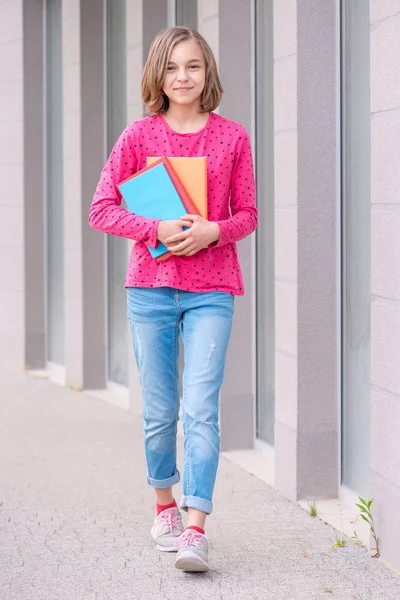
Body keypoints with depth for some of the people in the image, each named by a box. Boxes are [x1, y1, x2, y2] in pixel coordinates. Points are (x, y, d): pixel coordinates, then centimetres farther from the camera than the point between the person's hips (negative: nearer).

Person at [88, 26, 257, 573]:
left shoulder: (232, 137, 4)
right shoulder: (138, 136, 2)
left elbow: (247, 214, 8)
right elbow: (101, 210, 1)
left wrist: (213, 230, -13)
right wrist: (158, 229, -14)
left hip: (211, 290, -1)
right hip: (150, 286, 1)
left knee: (201, 409, -11)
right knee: (160, 411, 7)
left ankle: (195, 532, -14)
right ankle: (164, 507, 29)